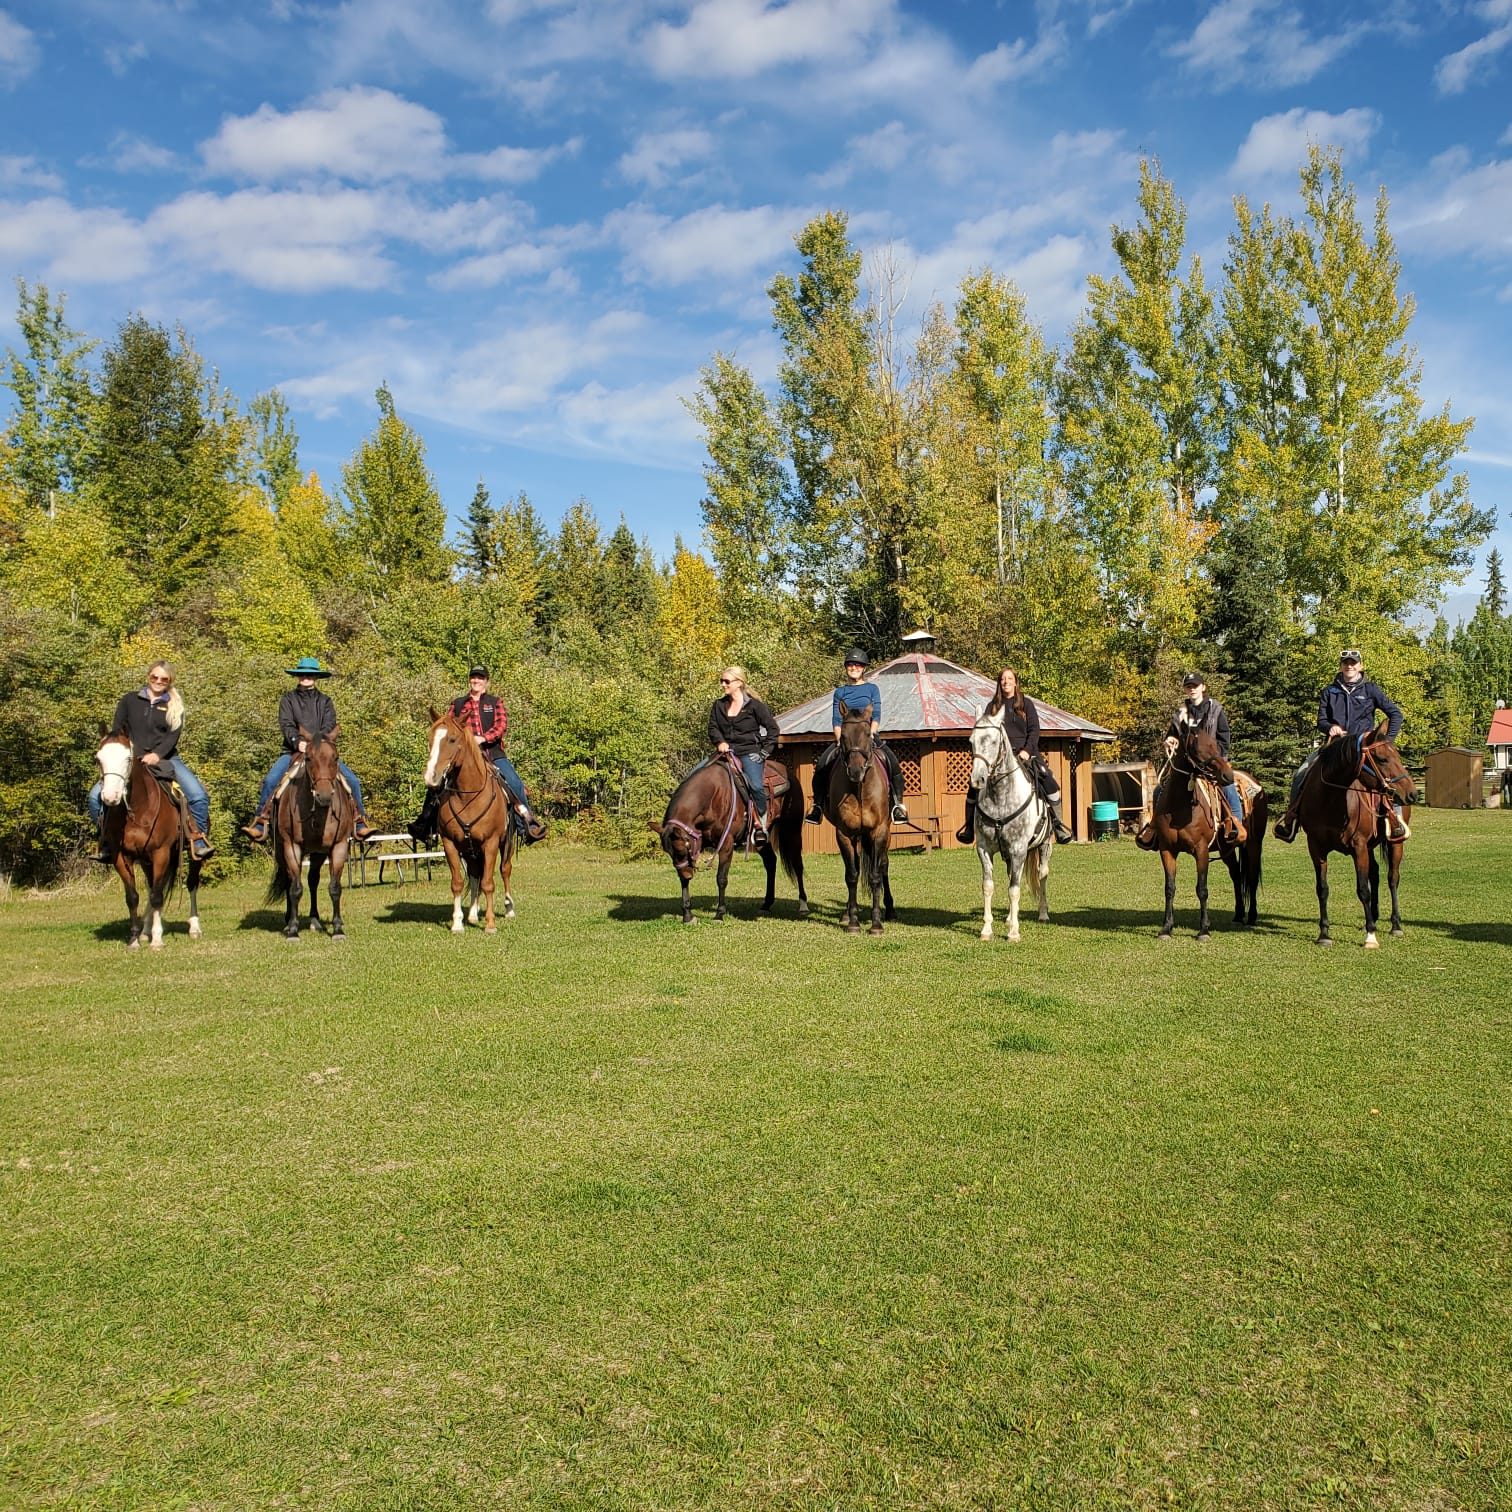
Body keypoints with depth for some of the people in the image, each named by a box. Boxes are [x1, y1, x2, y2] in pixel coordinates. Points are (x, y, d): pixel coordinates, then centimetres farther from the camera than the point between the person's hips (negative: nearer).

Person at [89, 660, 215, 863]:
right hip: (131, 760, 1)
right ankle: (107, 842, -1)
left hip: (165, 759, -1)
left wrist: (157, 754, -21)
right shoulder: (129, 700, 10)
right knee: (96, 796, -16)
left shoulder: (174, 706, 8)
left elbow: (173, 735, -4)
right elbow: (117, 730, 7)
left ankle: (199, 841, -12)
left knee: (199, 795, -23)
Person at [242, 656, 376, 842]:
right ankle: (260, 823, -19)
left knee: (352, 781, -15)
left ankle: (360, 823, -7)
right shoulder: (288, 699, 10)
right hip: (293, 751, -1)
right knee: (270, 780, -25)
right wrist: (297, 742, -24)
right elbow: (286, 724, -5)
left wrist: (319, 742, -22)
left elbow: (329, 725, -1)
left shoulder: (325, 700, 14)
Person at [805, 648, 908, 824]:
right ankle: (817, 804, -12)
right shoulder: (840, 692, 13)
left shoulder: (872, 689, 9)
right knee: (822, 763, -22)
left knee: (892, 762, -25)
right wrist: (840, 739, -10)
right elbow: (836, 719, 6)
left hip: (869, 735, -1)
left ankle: (898, 803, -17)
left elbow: (876, 715, 1)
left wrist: (870, 736, -14)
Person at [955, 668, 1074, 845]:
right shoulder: (992, 706, 13)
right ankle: (969, 827, -1)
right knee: (975, 786, -14)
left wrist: (1027, 750, -14)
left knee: (1049, 782, -21)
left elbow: (1034, 730, 1)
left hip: (1025, 753, -1)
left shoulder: (1026, 704, 8)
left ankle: (1058, 824, -8)